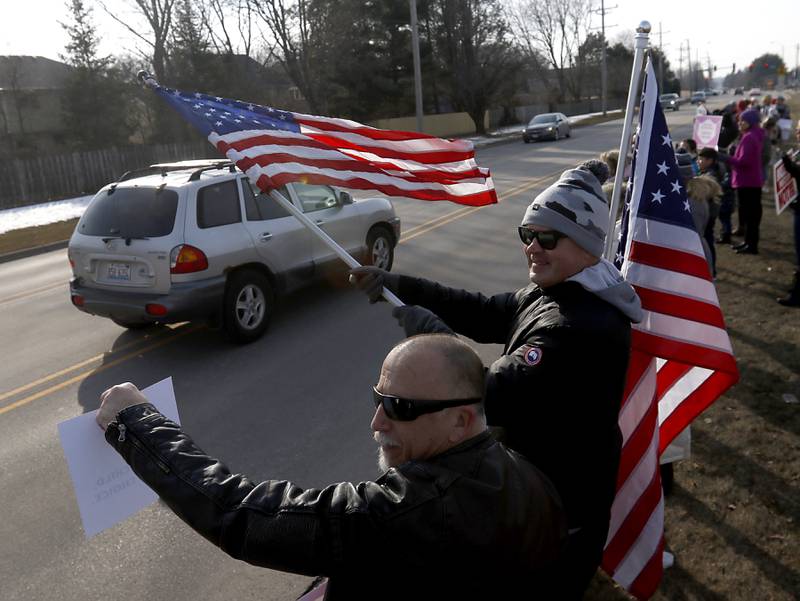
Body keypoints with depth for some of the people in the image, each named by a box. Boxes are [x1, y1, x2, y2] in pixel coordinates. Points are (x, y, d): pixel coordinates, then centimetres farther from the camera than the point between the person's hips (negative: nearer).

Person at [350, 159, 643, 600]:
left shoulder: (582, 328, -32)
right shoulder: (554, 294, 1)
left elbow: (498, 397, -35)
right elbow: (484, 313, 1)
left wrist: (432, 331, -26)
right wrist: (395, 284, -8)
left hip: (560, 504, -9)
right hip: (546, 485, 9)